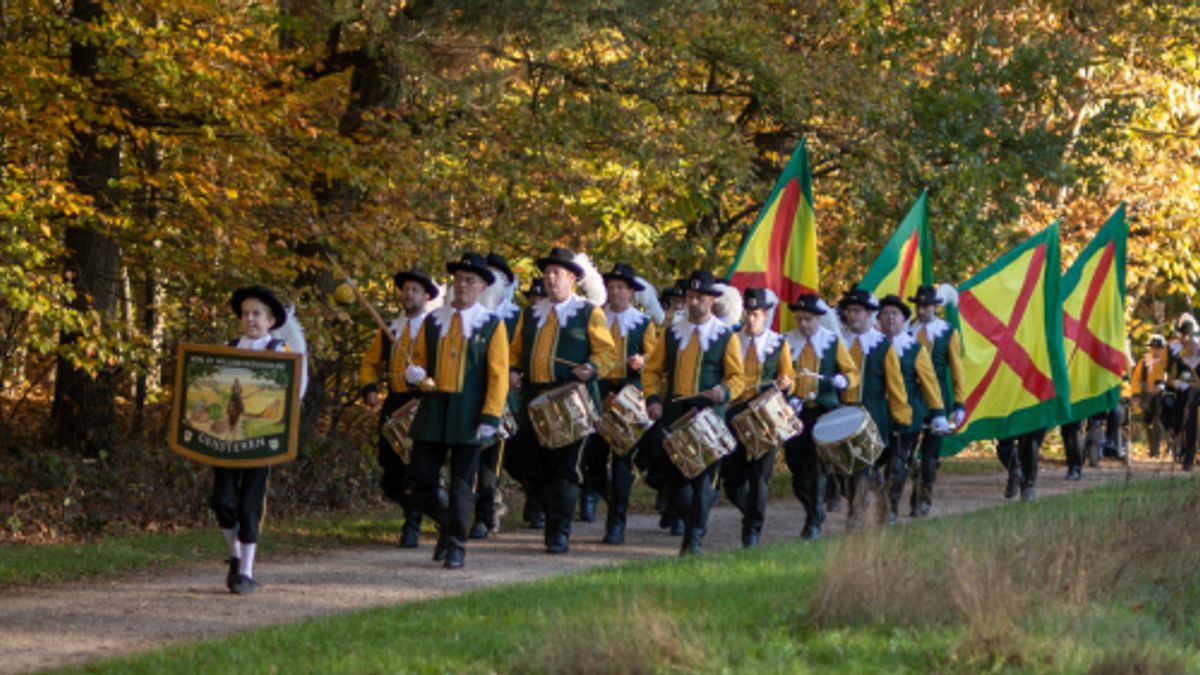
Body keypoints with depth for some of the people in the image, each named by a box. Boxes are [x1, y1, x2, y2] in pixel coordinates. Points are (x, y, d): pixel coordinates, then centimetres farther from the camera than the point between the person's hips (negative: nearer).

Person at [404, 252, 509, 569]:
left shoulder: (492, 325, 2)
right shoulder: (432, 321, 11)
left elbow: (498, 376, -2)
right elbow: (419, 360, 19)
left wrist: (490, 419, -11)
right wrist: (415, 373, -6)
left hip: (469, 415, -3)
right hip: (433, 410, 3)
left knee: (462, 484, -1)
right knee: (422, 480, 0)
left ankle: (457, 546, 8)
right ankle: (448, 524, 26)